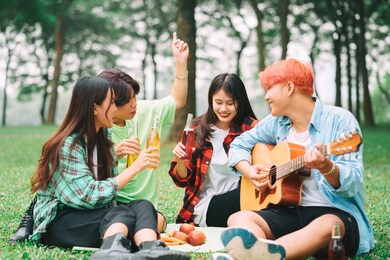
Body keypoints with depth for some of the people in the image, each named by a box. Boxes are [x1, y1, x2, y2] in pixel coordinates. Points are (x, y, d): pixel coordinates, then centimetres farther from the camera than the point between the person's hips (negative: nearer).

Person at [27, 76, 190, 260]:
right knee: (123, 214, -32)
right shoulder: (67, 146, -12)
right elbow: (91, 196, -21)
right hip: (58, 222, -6)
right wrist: (135, 167, -19)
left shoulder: (102, 140, 13)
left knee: (142, 206, -23)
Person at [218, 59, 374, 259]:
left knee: (327, 227, -40)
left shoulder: (340, 120, -7)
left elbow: (353, 183, -14)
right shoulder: (276, 122, 11)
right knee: (239, 219, -22)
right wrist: (249, 171, 1)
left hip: (336, 212, -5)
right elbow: (240, 144, 22)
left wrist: (326, 168, -36)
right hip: (288, 210, 5)